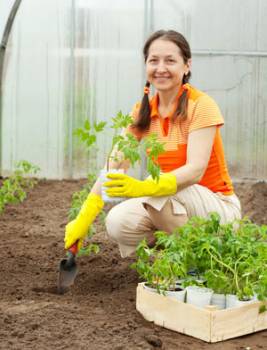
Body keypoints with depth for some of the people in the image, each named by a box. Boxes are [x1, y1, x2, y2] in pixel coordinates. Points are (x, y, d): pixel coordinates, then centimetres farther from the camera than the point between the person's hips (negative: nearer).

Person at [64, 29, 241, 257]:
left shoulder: (201, 105, -16)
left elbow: (196, 169, -28)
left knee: (159, 189, -33)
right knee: (118, 223, -20)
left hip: (218, 207, -5)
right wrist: (83, 219, -17)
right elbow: (113, 167, -7)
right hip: (174, 205, 5)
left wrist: (145, 188, -45)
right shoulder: (142, 112, 0)